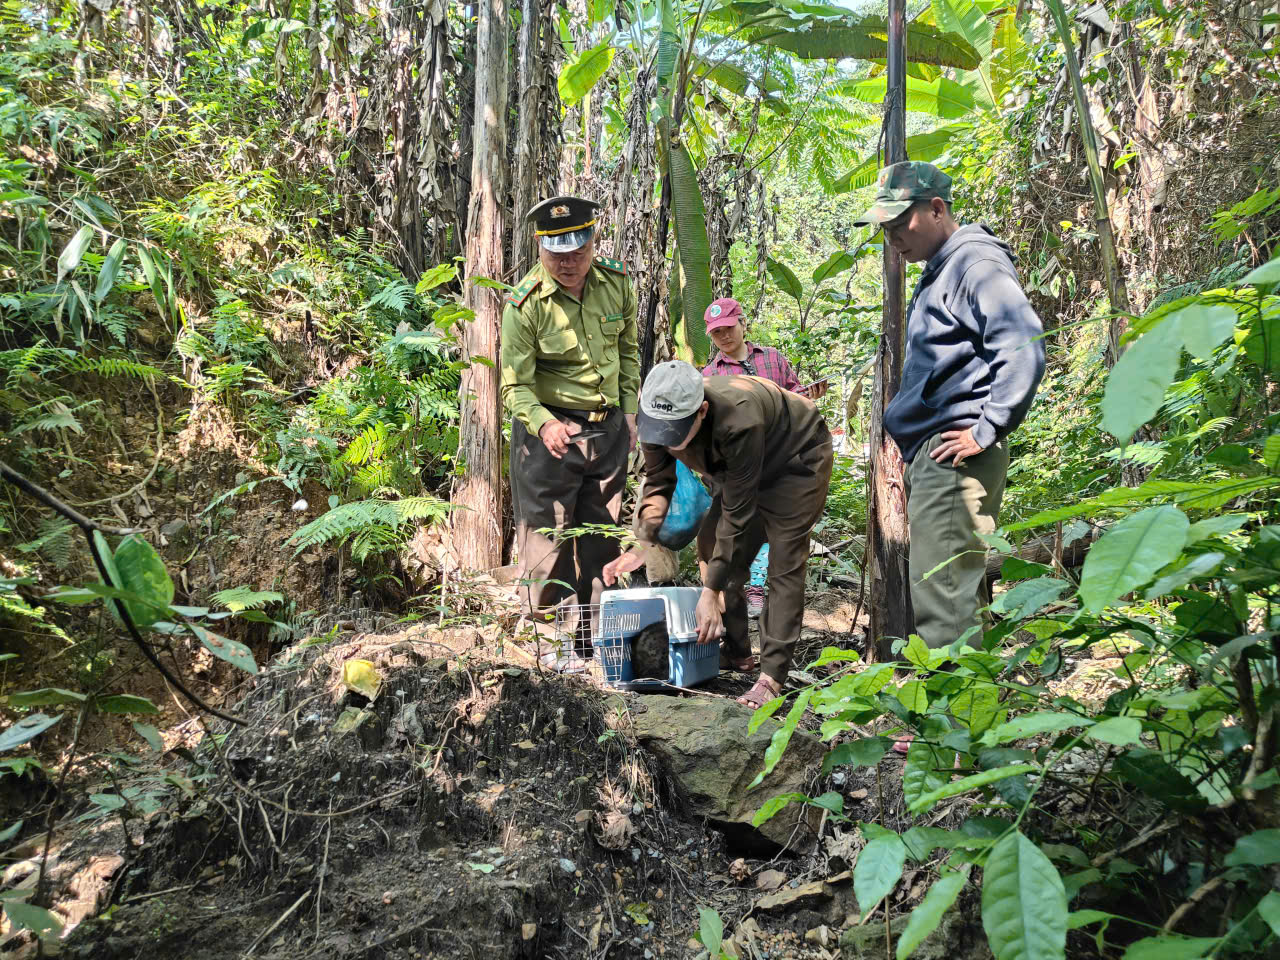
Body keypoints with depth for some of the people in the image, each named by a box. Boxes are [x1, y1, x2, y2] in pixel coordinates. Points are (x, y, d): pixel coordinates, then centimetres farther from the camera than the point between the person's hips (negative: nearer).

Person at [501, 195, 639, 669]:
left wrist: (630, 409, 6)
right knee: (546, 533, -2)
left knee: (601, 532, 14)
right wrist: (545, 424, -34)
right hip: (550, 427, -5)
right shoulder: (526, 303, -17)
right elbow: (514, 385, -16)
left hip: (608, 427, 5)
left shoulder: (616, 282, -3)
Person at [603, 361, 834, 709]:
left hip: (798, 460, -7)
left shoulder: (737, 421, -44)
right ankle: (736, 652, 14)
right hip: (735, 466, 7)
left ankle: (772, 676, -13)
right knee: (712, 547, 2)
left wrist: (710, 592, -34)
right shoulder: (656, 417, -24)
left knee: (784, 563, -16)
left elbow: (737, 514, -37)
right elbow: (658, 482, -8)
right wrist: (641, 546, -22)